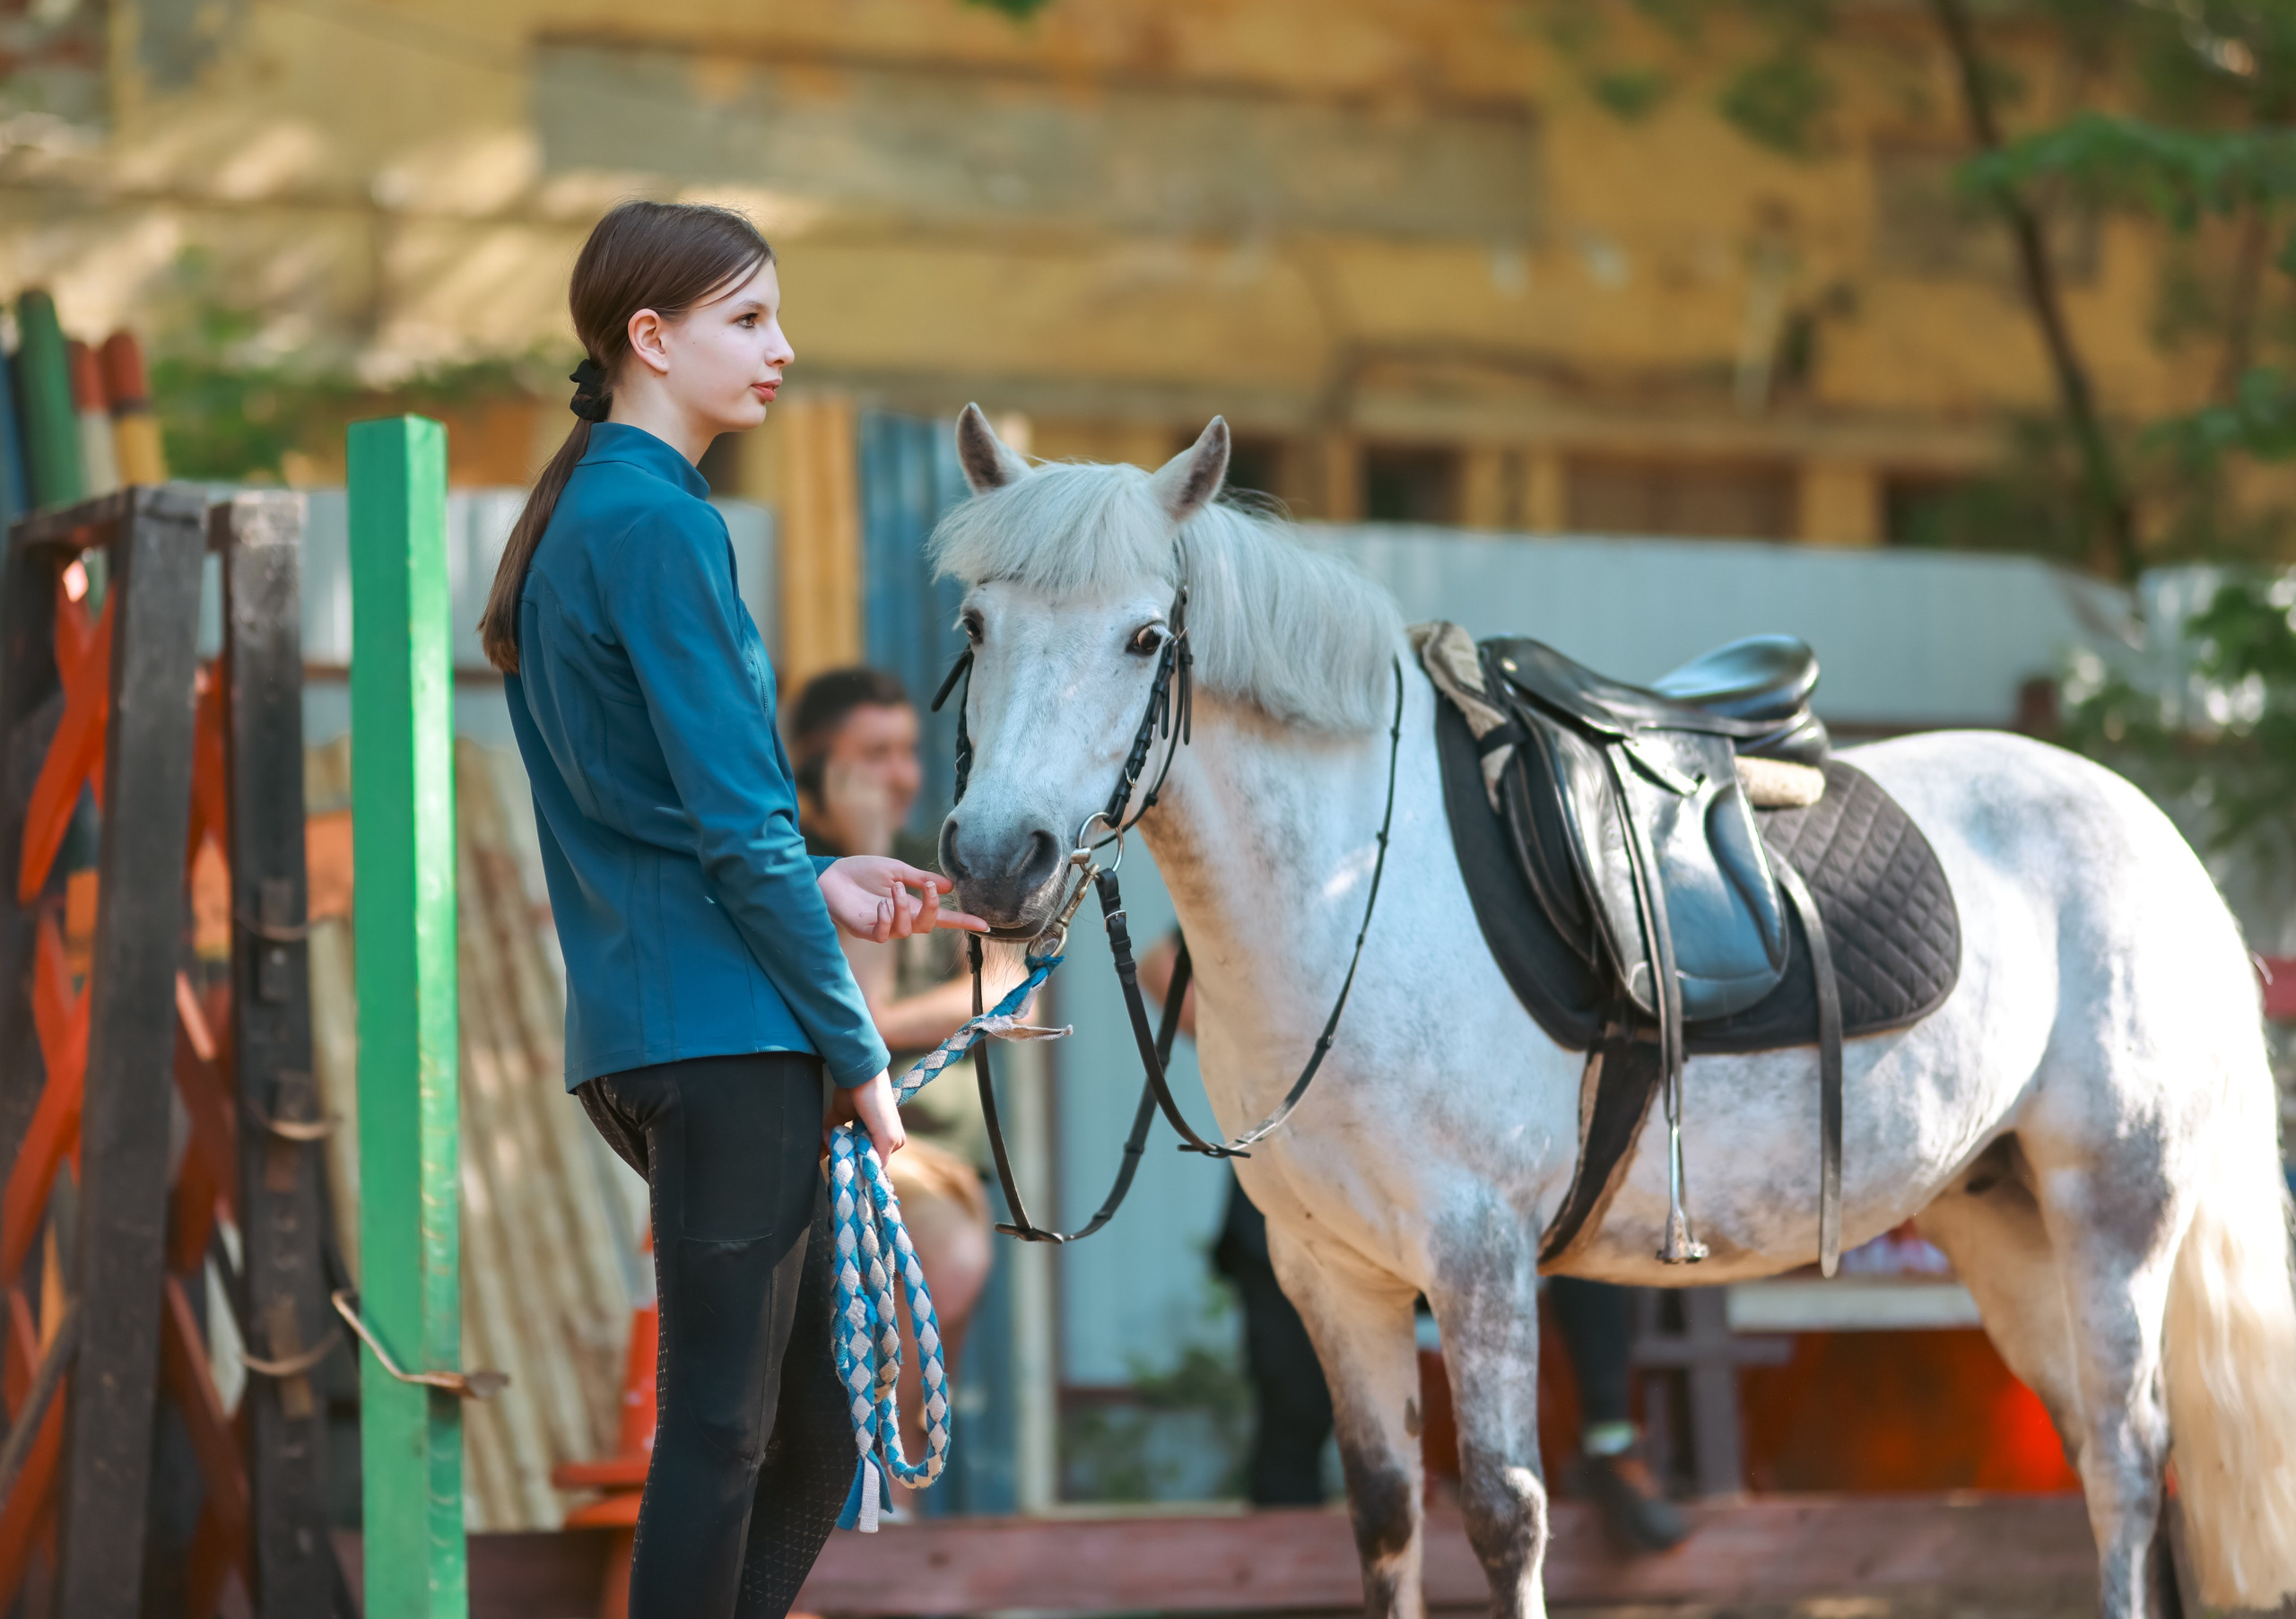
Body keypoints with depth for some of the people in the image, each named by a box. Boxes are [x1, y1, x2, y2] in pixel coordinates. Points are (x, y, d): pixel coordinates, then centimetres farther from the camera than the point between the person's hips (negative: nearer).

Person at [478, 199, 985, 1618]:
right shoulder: (659, 521, -13)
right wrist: (856, 1046, -10)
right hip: (722, 1026, -10)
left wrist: (815, 885, 10)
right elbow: (735, 825, -16)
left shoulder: (577, 519, 17)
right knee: (724, 1425, -5)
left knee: (819, 1419, 13)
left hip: (636, 1026, 10)